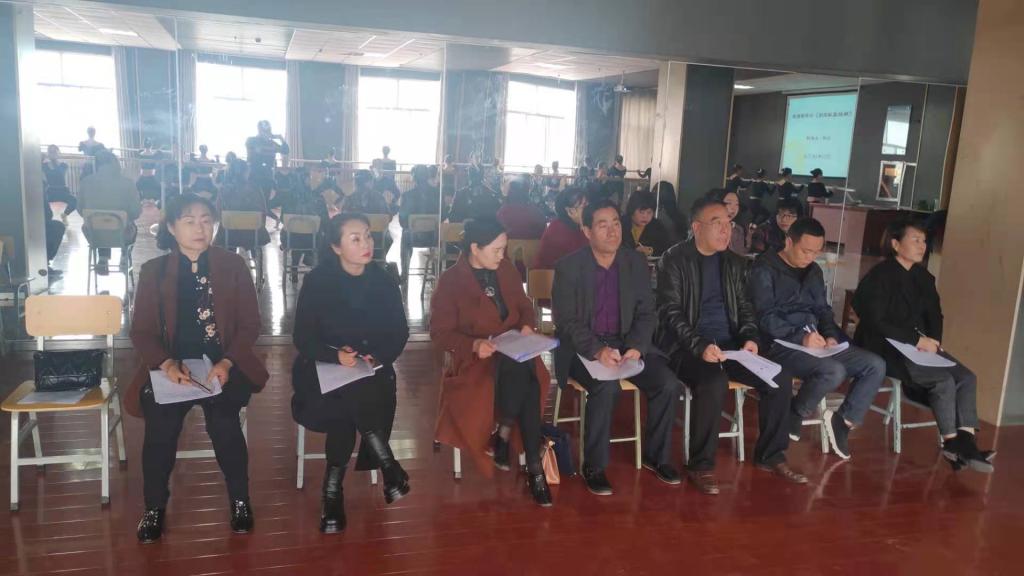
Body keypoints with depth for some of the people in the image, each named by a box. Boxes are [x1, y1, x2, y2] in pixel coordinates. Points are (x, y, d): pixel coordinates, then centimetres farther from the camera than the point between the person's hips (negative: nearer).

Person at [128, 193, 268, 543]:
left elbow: (249, 324, 1)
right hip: (171, 366, 1)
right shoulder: (153, 271, 7)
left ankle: (240, 500, -2)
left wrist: (227, 362, -15)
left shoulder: (233, 265, 4)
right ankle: (155, 507, 2)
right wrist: (167, 364, -16)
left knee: (223, 419, -26)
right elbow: (141, 331, 3)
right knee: (160, 424, -23)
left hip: (221, 364, -1)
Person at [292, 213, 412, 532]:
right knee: (355, 396, -33)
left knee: (350, 408, -29)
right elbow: (303, 338, -8)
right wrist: (336, 355, -26)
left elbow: (399, 333, 4)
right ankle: (389, 468, -19)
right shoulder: (317, 281, -7)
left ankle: (333, 490, -14)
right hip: (324, 366, -2)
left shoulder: (383, 281, 1)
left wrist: (378, 356, -16)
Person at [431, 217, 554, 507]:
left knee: (527, 374, -32)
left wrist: (527, 326, -3)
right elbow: (440, 331, -6)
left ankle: (503, 437, -12)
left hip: (515, 352, 4)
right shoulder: (450, 281, -5)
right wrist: (474, 344, -22)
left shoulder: (506, 270, 10)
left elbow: (525, 306, 20)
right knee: (521, 371, -35)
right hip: (476, 358, -4)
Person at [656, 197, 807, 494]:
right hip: (687, 345, -6)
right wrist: (700, 345, -26)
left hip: (728, 343, 6)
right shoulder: (674, 259, -6)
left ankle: (770, 455, 9)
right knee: (714, 383, -34)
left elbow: (744, 307, 14)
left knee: (780, 378, -11)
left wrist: (750, 338, -7)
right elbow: (671, 312, -13)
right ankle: (700, 465, -16)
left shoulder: (735, 263, 14)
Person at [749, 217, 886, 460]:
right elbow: (765, 318, -16)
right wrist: (801, 337, -25)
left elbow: (823, 310, 18)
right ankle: (794, 415, -7)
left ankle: (845, 420, 4)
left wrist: (831, 336, -3)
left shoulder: (814, 271, 18)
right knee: (834, 371, -33)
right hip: (781, 344, -8)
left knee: (875, 365, -7)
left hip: (816, 343, 8)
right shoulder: (765, 269, -7)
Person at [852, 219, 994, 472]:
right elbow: (875, 322, -18)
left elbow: (934, 314, 16)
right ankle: (952, 443, -9)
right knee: (944, 380, -23)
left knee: (967, 377, -13)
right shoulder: (879, 276, -11)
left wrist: (932, 341, -5)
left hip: (919, 345, 8)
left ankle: (966, 442, -17)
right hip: (884, 347, -8)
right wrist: (917, 340, -20)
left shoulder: (923, 277, 13)